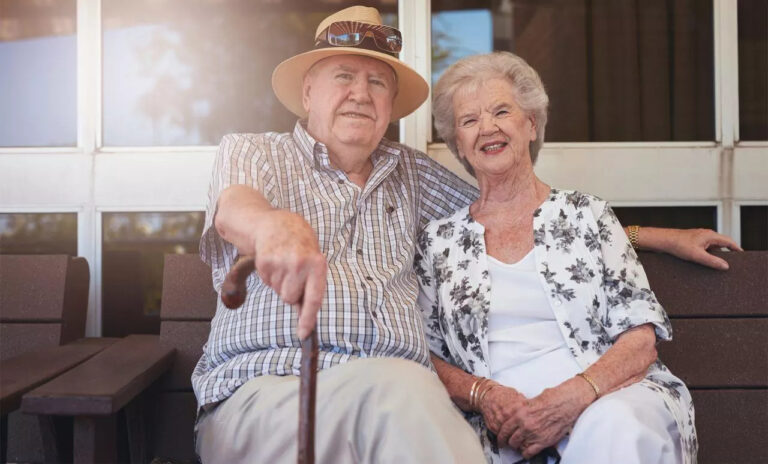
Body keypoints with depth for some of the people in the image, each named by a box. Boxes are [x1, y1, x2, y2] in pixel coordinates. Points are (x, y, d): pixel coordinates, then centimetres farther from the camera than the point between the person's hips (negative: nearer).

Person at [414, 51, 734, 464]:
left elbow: (641, 340, 3)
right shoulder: (438, 240, 13)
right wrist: (484, 394, -10)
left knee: (611, 427, -35)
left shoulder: (587, 215, 10)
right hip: (505, 426, 0)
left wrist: (573, 395, -15)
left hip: (613, 397, 1)